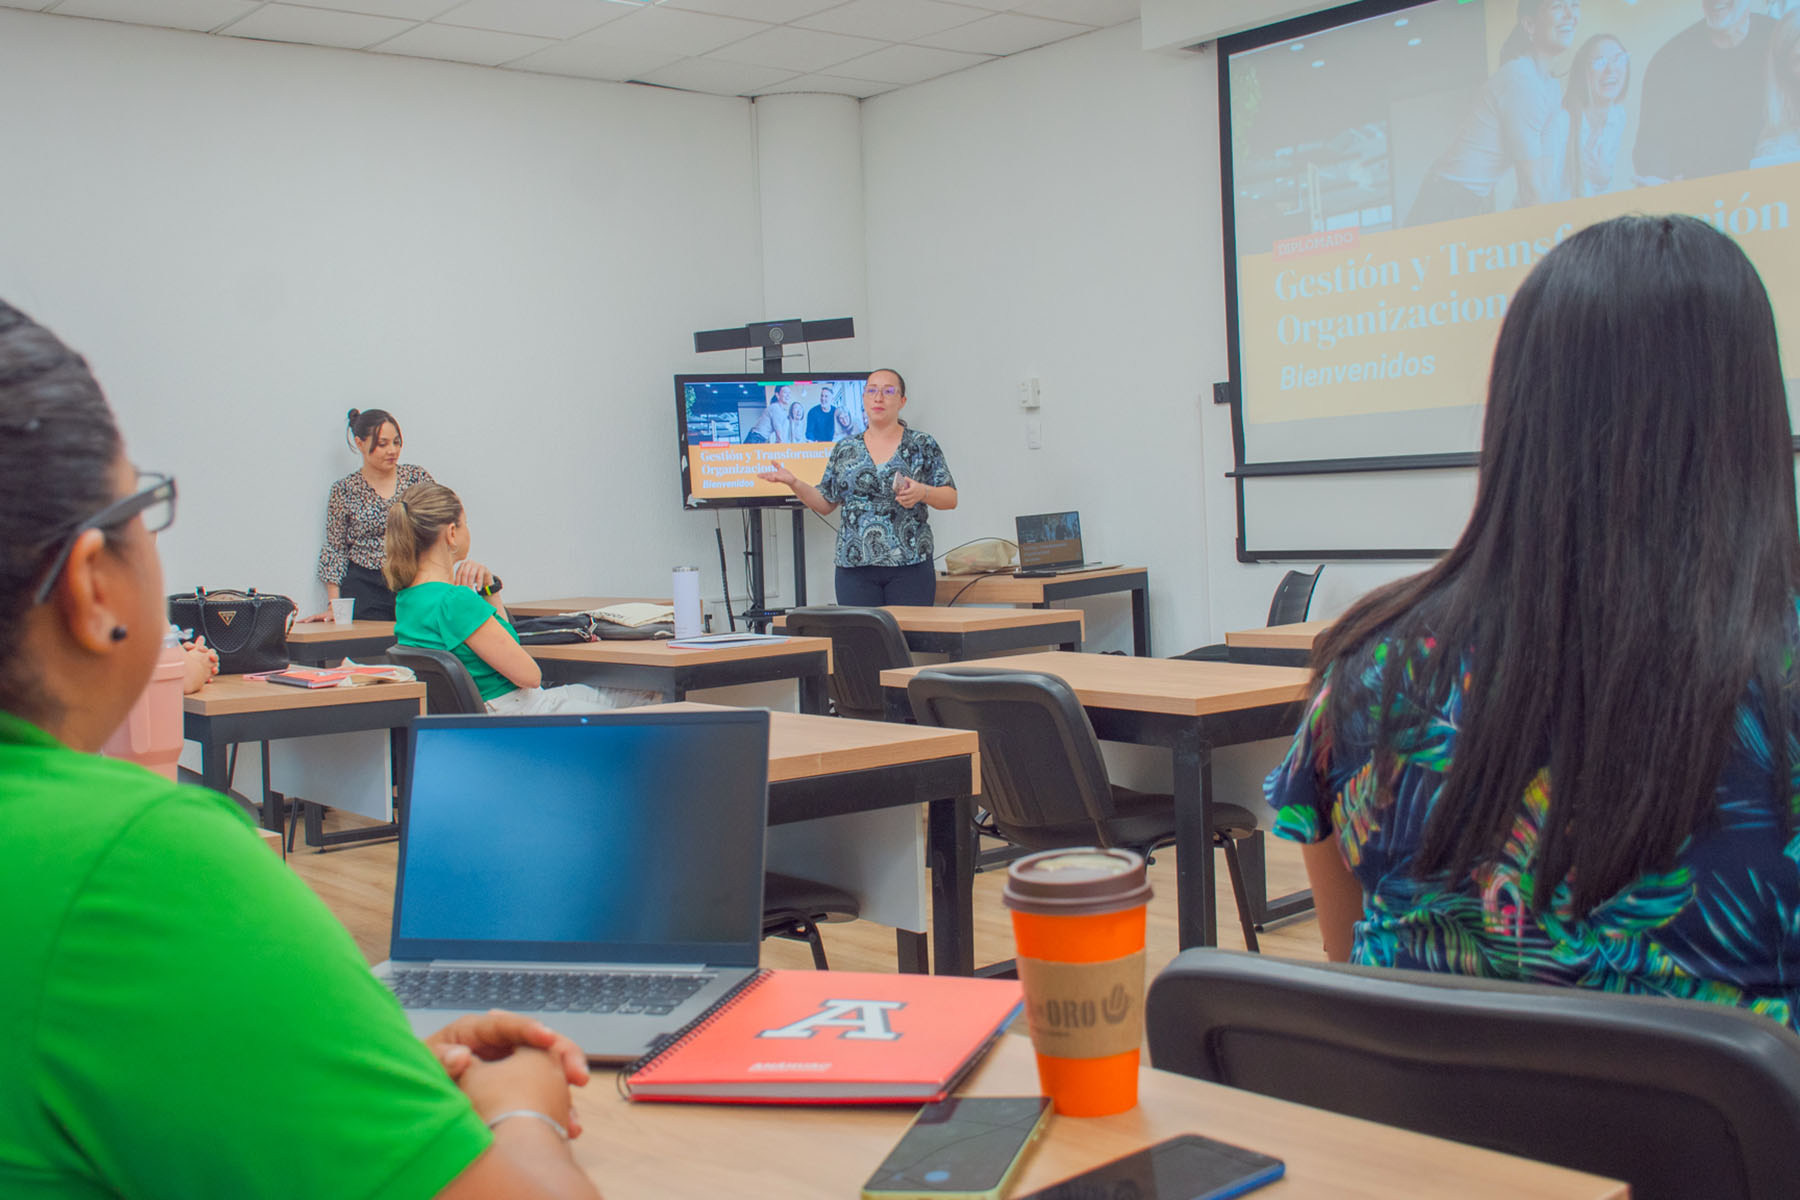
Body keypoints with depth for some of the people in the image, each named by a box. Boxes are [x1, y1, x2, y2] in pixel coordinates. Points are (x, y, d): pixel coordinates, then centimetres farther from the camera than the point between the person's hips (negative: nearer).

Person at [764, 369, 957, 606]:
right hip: (855, 566, 2)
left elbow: (951, 498, 3)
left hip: (910, 566, -2)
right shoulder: (845, 450, 12)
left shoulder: (922, 445, 5)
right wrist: (794, 483, -3)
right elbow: (825, 504, 13)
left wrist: (922, 492, -16)